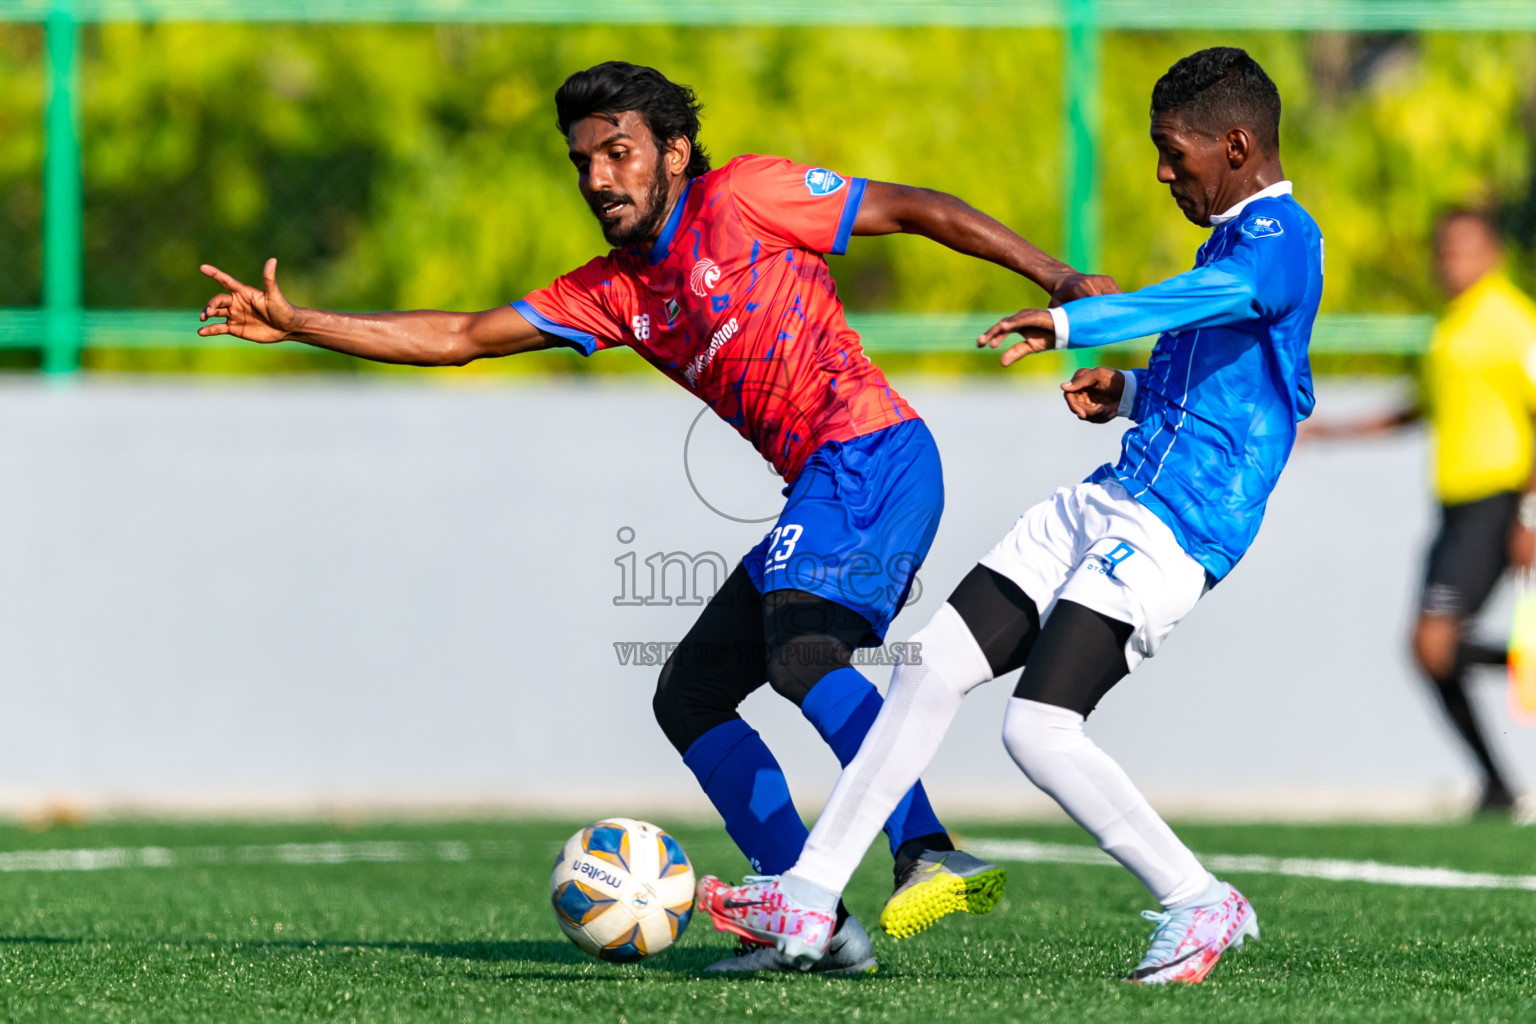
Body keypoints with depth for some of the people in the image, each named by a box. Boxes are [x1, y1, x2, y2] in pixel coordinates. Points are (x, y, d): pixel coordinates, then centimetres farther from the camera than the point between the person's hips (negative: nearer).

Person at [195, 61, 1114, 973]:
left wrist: (1054, 275, -6)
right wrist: (296, 325, 14)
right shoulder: (614, 291, 18)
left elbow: (915, 208, 0)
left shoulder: (743, 197, -2)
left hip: (873, 453, -9)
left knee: (799, 650, -31)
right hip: (821, 490, 9)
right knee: (687, 697, 6)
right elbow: (459, 338, 18)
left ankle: (929, 852, -42)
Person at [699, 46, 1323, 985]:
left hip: (1174, 534, -10)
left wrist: (1072, 322, -50)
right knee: (936, 665, 4)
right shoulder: (1234, 238, 20)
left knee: (1040, 730, -19)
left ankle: (1202, 906, -1)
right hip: (1107, 501, 10)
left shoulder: (1283, 239, -12)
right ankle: (807, 902, 8)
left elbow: (1211, 298, -35)